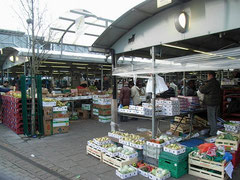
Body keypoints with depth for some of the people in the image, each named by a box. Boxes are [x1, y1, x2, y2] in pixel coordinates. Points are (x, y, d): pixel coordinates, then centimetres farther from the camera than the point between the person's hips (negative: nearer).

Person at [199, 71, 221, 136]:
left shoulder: (210, 83, -19)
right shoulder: (217, 83, 13)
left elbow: (202, 90, -19)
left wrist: (201, 87, 1)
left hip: (211, 104, -10)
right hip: (217, 103, 10)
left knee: (212, 118, -2)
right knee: (215, 118, 18)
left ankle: (213, 133, 5)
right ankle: (216, 131, 28)